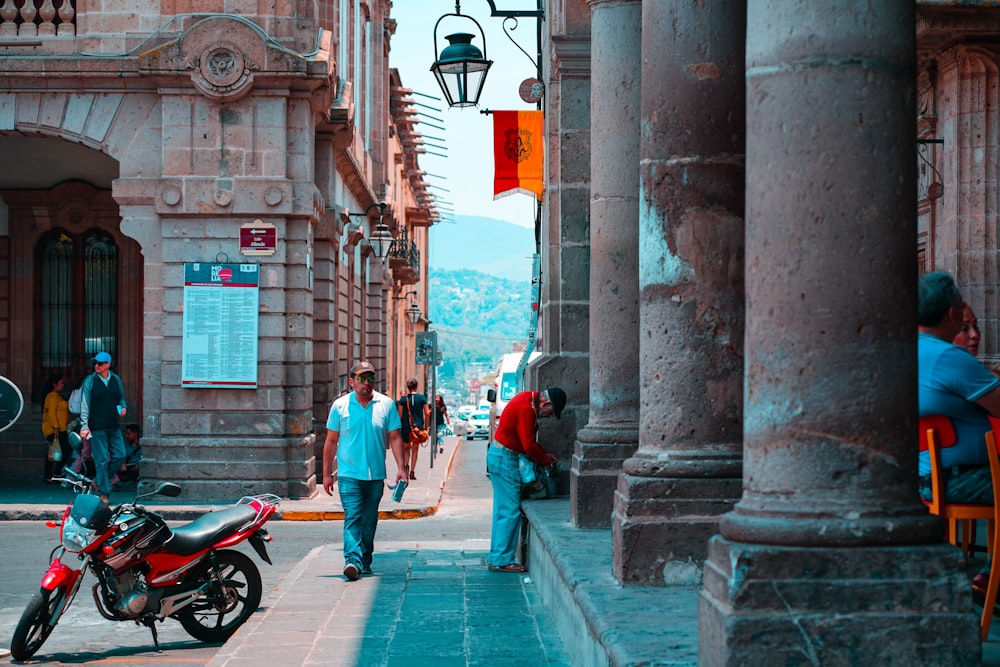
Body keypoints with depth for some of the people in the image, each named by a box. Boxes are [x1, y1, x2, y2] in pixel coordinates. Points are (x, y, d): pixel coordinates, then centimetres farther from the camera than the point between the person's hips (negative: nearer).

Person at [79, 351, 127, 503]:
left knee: (120, 456, -1)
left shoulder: (116, 379, 10)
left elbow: (122, 398, 23)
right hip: (97, 427, -4)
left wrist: (123, 408, 0)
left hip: (114, 426, 4)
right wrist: (84, 426, -10)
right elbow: (85, 405, -3)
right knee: (101, 460, -4)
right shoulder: (89, 381, 0)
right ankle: (104, 492, 3)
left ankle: (99, 481, 18)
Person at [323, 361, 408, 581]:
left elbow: (395, 438, 5)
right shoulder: (340, 406, 1)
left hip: (376, 475, 2)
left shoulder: (386, 405, 3)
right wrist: (327, 473, 5)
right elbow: (331, 441, 6)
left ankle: (365, 561, 23)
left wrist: (401, 468, -3)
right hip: (349, 474, -2)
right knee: (352, 518, -14)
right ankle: (353, 561, -24)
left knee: (369, 520, 11)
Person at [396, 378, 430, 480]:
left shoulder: (403, 399, -2)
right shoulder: (422, 398, -2)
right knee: (415, 449, 10)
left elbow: (400, 415, -2)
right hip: (418, 425, 0)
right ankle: (412, 471, 4)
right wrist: (426, 426, 8)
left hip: (406, 426, 0)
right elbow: (427, 413, -3)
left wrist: (399, 428, 7)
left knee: (406, 448, 17)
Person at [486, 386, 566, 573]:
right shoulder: (526, 409, -21)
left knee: (502, 510, 13)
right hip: (505, 460, -11)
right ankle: (502, 560, -5)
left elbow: (529, 441, 18)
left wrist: (544, 455, 9)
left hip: (499, 457, 11)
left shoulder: (527, 400, 11)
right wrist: (546, 460, -5)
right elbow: (529, 445, -20)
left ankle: (496, 558, 17)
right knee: (510, 510, -7)